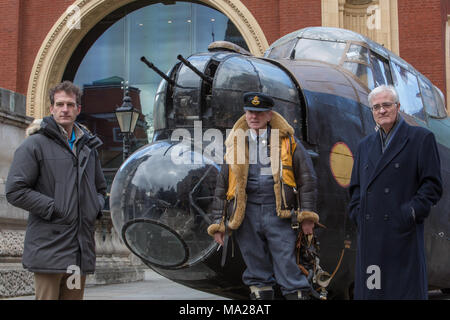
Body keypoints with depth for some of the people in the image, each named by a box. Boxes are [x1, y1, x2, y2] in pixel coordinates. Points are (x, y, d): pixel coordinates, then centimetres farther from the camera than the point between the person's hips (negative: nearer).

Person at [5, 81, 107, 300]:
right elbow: (15, 191, -9)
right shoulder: (35, 144, -1)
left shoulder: (88, 147, 18)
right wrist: (54, 209, -13)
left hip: (81, 250, 6)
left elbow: (100, 188, 31)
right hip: (49, 247, -6)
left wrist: (96, 207, 9)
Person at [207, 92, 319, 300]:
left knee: (287, 265, -3)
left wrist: (307, 214, 0)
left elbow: (307, 177, 6)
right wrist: (219, 222, 10)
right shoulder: (235, 143, 12)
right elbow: (222, 184, 14)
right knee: (256, 267, 9)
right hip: (246, 214, 2)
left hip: (277, 211, -2)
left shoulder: (286, 140, 6)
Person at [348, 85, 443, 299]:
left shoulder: (421, 138, 2)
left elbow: (433, 185, -3)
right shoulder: (365, 145, 18)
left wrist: (410, 213, -12)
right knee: (370, 289, 6)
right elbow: (355, 187, 22)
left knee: (406, 288, -3)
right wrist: (357, 213, 6)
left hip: (402, 233, -5)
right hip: (370, 234, 5)